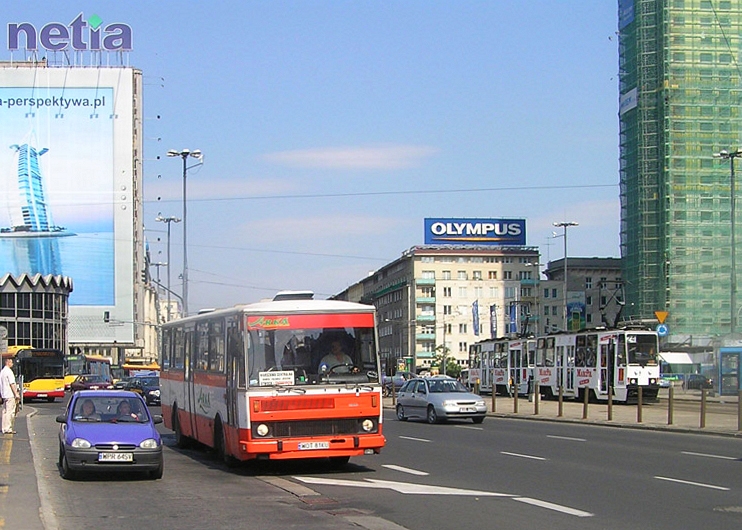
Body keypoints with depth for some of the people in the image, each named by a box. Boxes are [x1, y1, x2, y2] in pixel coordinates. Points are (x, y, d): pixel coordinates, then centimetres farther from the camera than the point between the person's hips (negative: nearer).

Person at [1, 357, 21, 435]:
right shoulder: (9, 371, -14)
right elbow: (12, 384, -18)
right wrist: (16, 394, -16)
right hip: (10, 395, -9)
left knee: (5, 411, 11)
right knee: (10, 412, -8)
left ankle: (4, 428, 13)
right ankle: (8, 429, -9)